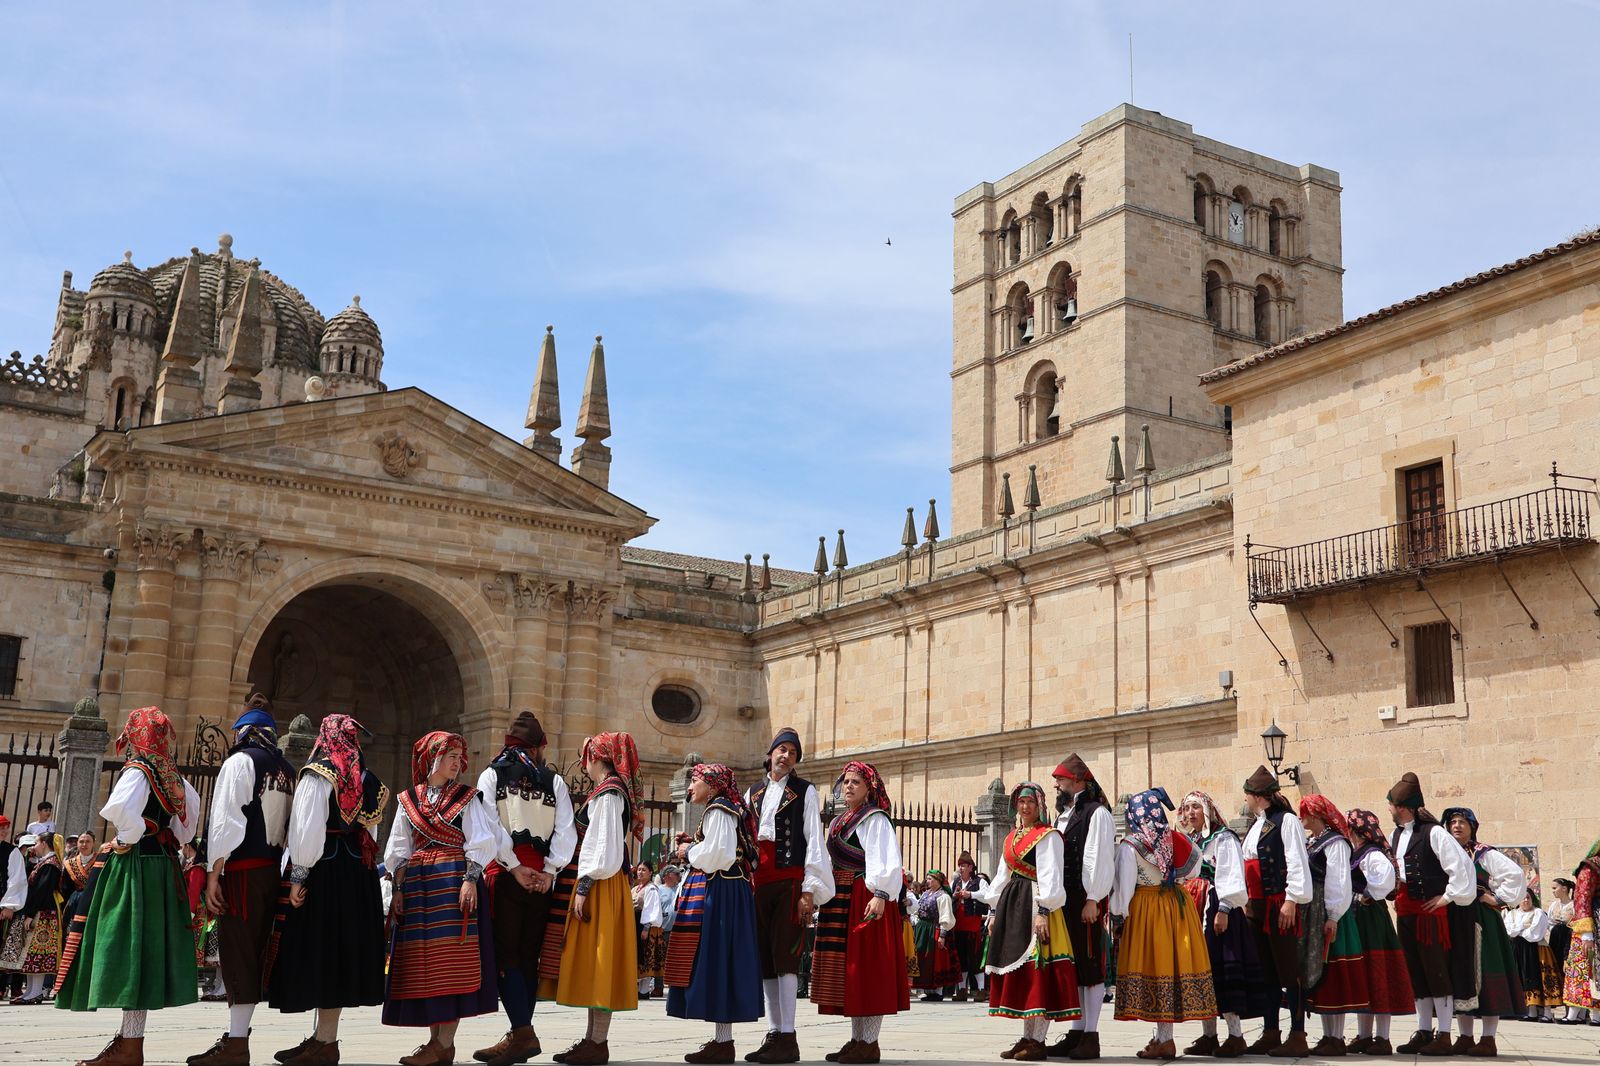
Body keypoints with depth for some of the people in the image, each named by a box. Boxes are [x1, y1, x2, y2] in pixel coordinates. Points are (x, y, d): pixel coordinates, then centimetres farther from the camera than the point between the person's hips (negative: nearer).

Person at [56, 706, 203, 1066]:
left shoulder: (137, 771, -13)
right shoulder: (170, 775, 11)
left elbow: (121, 807, -33)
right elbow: (192, 805, 23)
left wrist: (129, 838, -17)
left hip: (133, 867, -9)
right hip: (161, 865, 9)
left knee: (131, 946, -8)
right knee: (146, 945, 12)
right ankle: (129, 1035, 21)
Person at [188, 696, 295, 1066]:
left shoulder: (240, 761, -3)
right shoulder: (288, 770, 15)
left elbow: (225, 819, -11)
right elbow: (291, 825, 10)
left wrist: (214, 874, -11)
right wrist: (287, 874, 12)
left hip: (242, 869, -6)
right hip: (273, 869, 6)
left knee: (238, 951, -5)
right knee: (254, 953, 11)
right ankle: (236, 1034, 16)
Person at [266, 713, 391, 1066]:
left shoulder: (318, 774, -8)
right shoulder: (366, 779, 11)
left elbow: (308, 828, -15)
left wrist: (298, 875, -13)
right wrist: (362, 868, 16)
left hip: (323, 869, -7)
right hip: (358, 874, 7)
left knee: (320, 949, -3)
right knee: (342, 949, 10)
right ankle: (322, 1036, 16)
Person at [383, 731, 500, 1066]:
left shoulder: (466, 797, 5)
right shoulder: (409, 800, 13)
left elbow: (481, 842, -3)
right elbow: (398, 850, 14)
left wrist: (470, 879, -15)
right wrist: (399, 888, 5)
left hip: (454, 882, -4)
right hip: (417, 885, 4)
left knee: (452, 962, -8)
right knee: (422, 965, 3)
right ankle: (435, 1038, 10)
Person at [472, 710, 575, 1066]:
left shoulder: (492, 775, 3)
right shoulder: (554, 780, 9)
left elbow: (490, 825, -8)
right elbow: (566, 830, -1)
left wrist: (514, 867, -6)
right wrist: (549, 870, -4)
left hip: (506, 872, -3)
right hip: (542, 874, 3)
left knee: (505, 953, -2)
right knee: (529, 954, 9)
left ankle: (523, 1033, -12)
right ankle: (521, 1035, 12)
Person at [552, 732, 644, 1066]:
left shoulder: (608, 793, -11)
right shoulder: (614, 791, 17)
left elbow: (604, 847, -18)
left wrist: (583, 888, -19)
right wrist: (585, 884, 16)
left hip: (600, 884, -10)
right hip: (599, 884, 10)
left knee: (599, 958, -8)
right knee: (593, 961, 11)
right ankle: (592, 1038, 15)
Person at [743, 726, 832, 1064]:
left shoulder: (804, 791, 4)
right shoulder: (754, 792, 18)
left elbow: (814, 840, -2)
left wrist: (809, 890, -9)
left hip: (790, 881, -5)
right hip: (759, 882, 5)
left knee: (785, 957, -10)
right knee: (765, 959, 6)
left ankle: (788, 1038, -9)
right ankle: (774, 1035, 11)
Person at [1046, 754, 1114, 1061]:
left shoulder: (1096, 813, -8)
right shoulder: (1064, 815, 19)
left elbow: (1099, 859, -15)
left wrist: (1093, 900, -19)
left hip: (1087, 902, -9)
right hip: (1064, 901, 9)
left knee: (1090, 966, -3)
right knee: (1071, 967, 11)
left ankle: (1091, 1036, 0)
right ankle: (1076, 1033, 17)